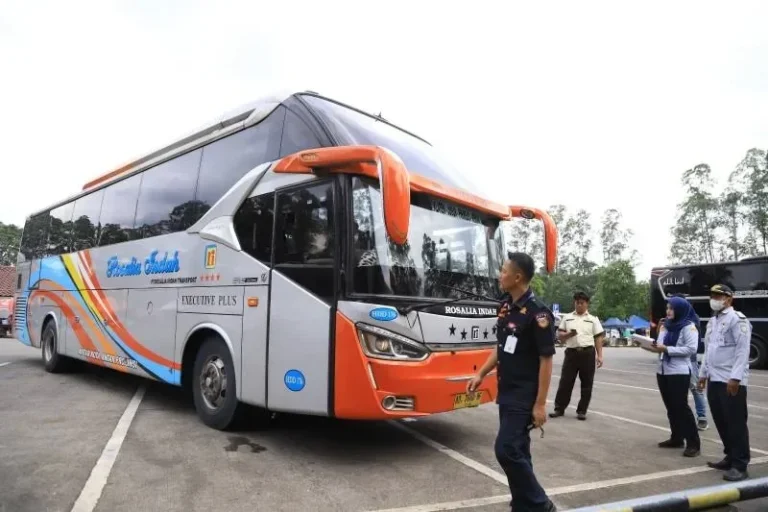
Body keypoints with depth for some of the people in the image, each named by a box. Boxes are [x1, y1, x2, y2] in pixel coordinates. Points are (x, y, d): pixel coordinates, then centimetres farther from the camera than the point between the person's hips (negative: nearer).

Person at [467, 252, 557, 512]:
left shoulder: (537, 313, -18)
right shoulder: (505, 306, 6)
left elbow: (546, 360, -17)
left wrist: (540, 404, -17)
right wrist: (481, 374, 13)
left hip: (524, 396, -8)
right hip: (506, 393, 8)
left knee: (506, 450, -9)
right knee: (517, 451, 15)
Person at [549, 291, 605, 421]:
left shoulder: (593, 319, 8)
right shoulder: (567, 317, 12)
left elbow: (598, 338, 5)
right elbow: (559, 335, 10)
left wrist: (599, 355, -3)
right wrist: (569, 334, -11)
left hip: (588, 353, 0)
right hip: (571, 352, 1)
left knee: (586, 383, 5)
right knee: (565, 381, 1)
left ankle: (581, 411, 15)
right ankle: (559, 408, 9)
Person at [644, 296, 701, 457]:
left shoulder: (689, 327, -7)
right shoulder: (666, 326, 15)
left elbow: (691, 349, -17)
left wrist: (666, 349, -20)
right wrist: (651, 347, -7)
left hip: (679, 373, -7)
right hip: (663, 371, 7)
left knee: (681, 407, -6)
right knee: (671, 407, 12)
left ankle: (693, 443, 2)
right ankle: (676, 438, 22)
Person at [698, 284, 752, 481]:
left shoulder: (737, 319, -9)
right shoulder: (712, 321, 17)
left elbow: (742, 350, -16)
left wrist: (735, 377, -21)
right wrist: (704, 373, 19)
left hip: (731, 381, -8)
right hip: (714, 380, 8)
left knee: (736, 423, -2)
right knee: (721, 422, 14)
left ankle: (739, 465, 5)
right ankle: (730, 457, 26)